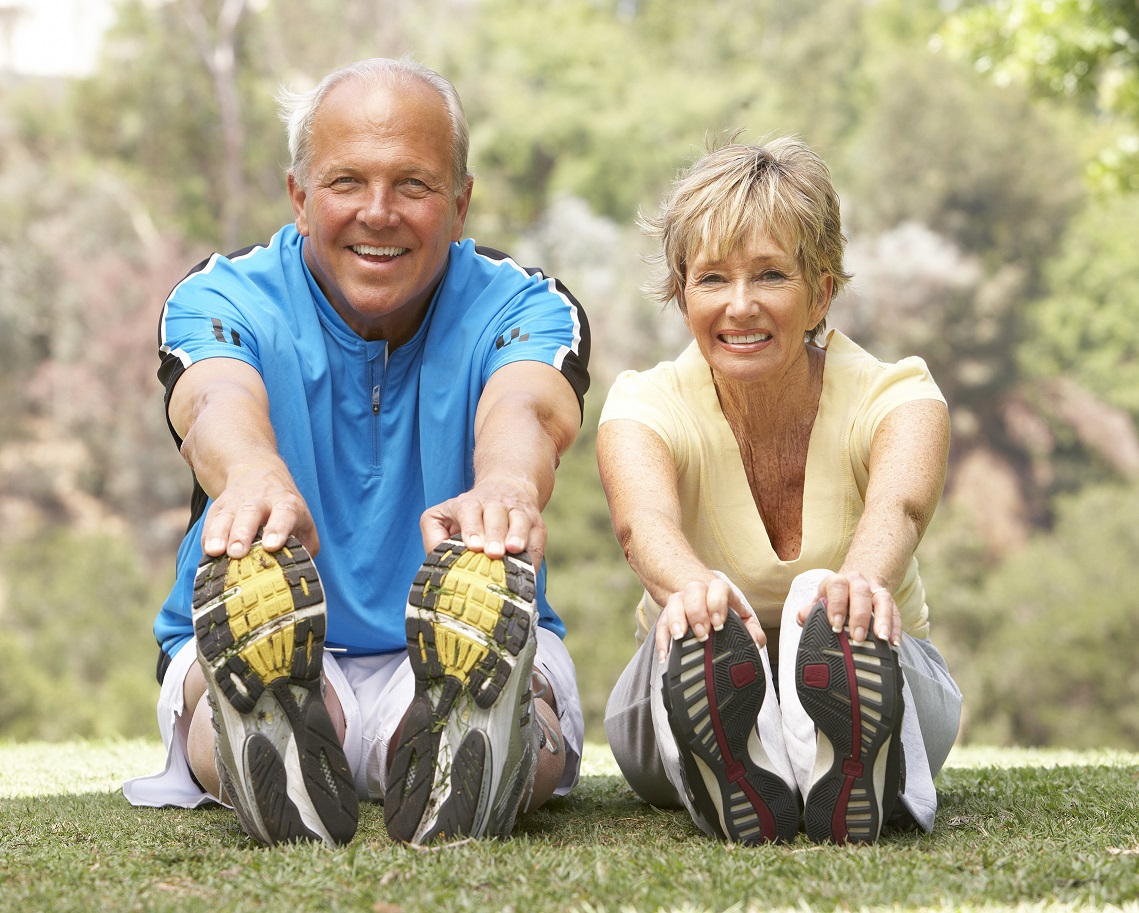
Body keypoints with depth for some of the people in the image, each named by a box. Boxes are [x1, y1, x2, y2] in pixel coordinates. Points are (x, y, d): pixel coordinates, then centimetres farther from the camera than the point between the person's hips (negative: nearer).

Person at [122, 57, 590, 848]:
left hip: (460, 658, 0)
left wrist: (504, 487, -53)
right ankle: (280, 756, -65)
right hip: (258, 654, 0)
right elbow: (219, 400, -25)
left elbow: (527, 409, -25)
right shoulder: (223, 299, 0)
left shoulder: (523, 308, 1)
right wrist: (256, 478, -53)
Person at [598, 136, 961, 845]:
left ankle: (851, 781, -63)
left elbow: (897, 508, -39)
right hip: (694, 704, 1)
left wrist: (861, 580, -66)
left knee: (829, 612, -37)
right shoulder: (645, 407, -13)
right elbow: (645, 521, -38)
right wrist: (691, 587, -65)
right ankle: (733, 777, -65)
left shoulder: (896, 397, -14)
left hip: (873, 692, 0)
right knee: (697, 627, -37)